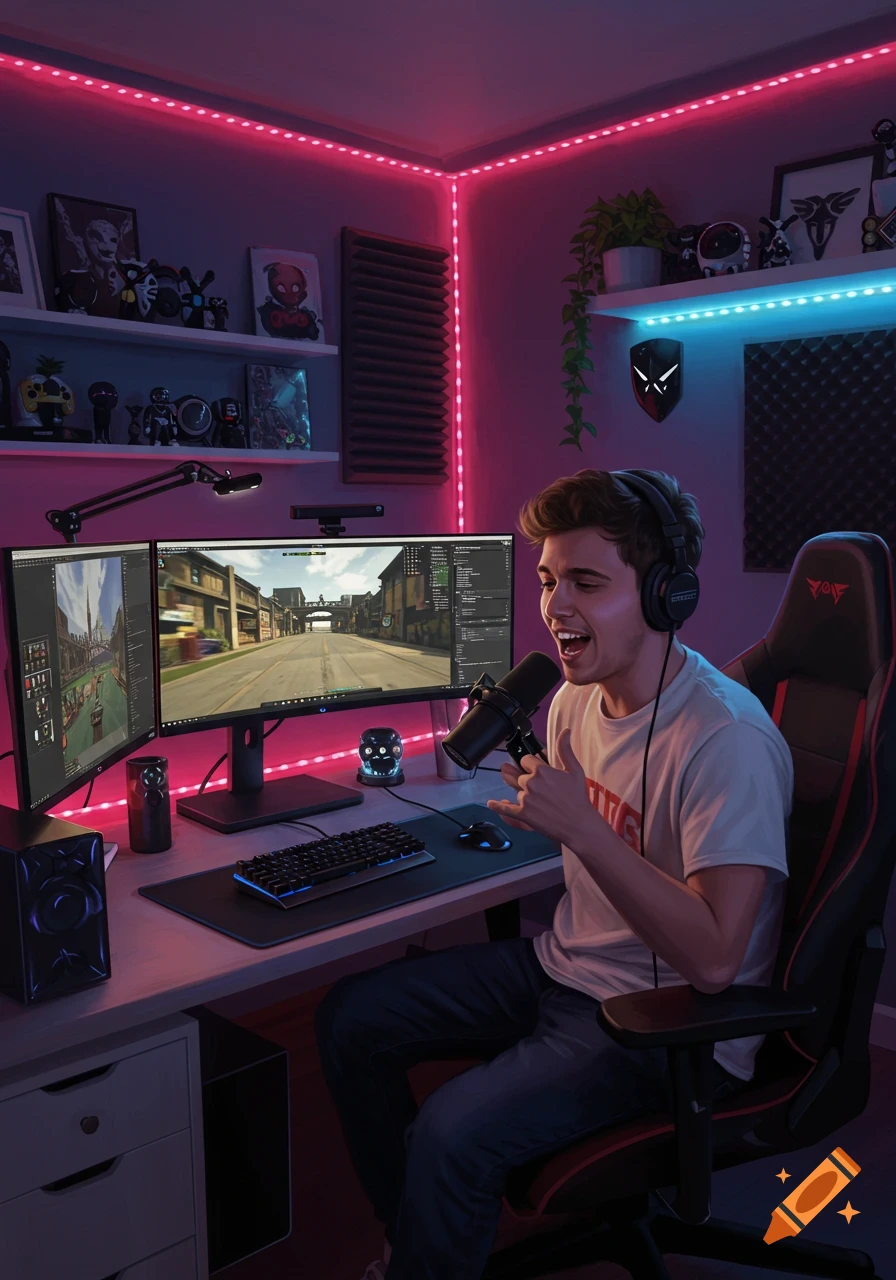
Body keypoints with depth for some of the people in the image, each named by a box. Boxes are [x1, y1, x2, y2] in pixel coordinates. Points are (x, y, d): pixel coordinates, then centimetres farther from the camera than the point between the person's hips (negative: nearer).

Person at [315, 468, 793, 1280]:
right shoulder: (575, 701, 1)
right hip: (563, 970, 9)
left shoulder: (727, 740, -25)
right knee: (351, 1017, 8)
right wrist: (530, 783, 1)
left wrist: (580, 826, -33)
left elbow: (713, 960, -30)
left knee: (452, 1135, -27)